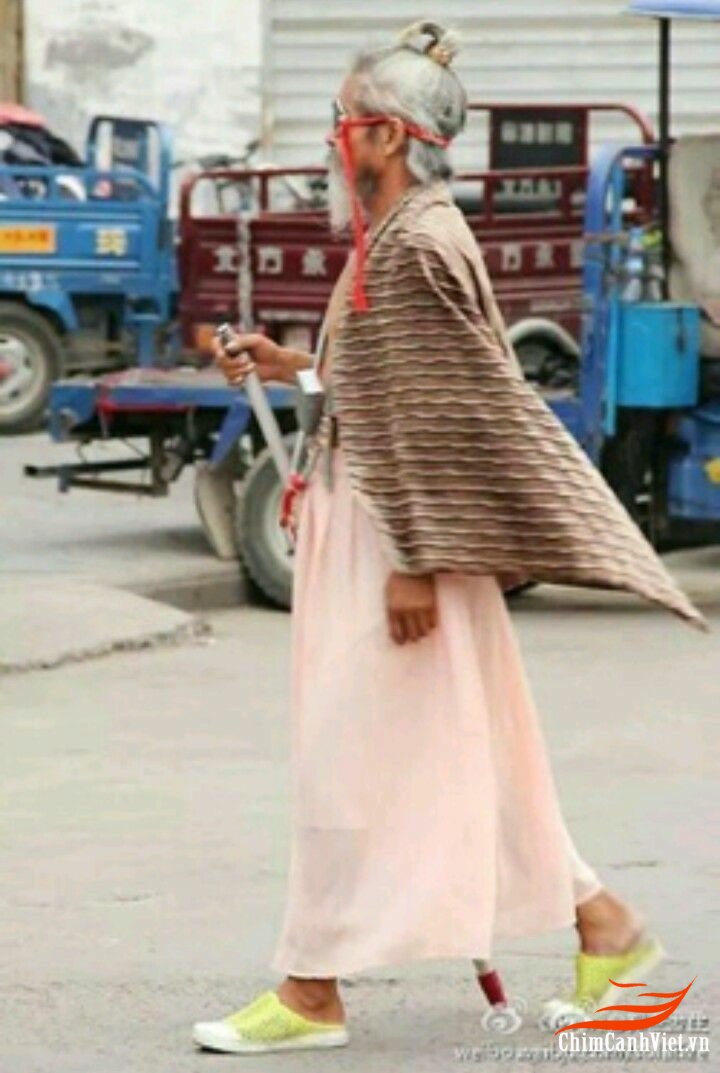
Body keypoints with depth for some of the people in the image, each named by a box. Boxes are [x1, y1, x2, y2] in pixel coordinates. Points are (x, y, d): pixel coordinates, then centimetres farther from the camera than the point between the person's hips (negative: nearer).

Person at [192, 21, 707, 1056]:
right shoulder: (400, 235, 12)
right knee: (469, 749, 13)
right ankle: (603, 925, 20)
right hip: (366, 513, 10)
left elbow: (438, 409, -21)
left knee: (349, 757, -4)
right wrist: (295, 369, 19)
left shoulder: (419, 247, -18)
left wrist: (416, 564, -22)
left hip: (398, 530, -10)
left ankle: (311, 994, 1)